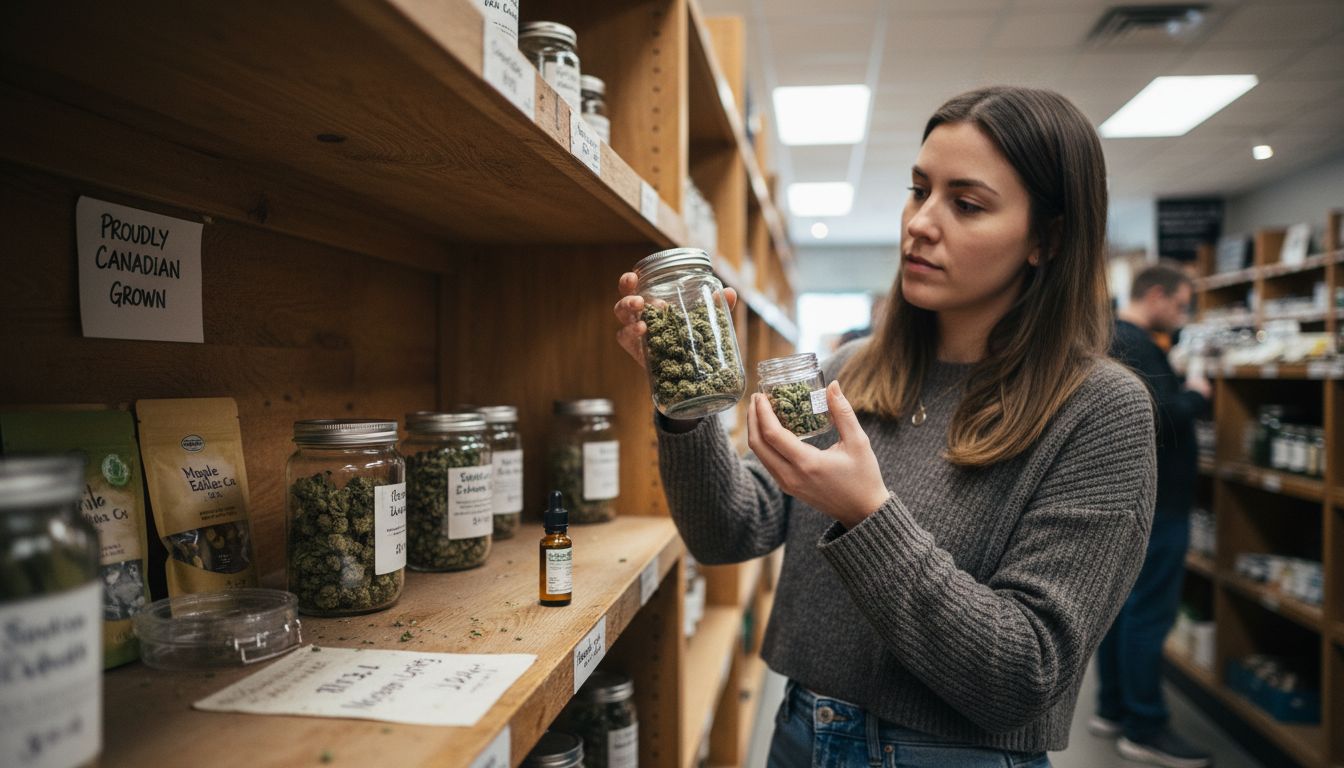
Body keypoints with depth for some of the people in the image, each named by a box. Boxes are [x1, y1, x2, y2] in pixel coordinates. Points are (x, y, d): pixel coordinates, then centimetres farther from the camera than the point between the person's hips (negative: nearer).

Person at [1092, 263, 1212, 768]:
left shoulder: (1113, 339, 15)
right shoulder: (1134, 346, -18)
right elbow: (1161, 418, -27)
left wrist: (1183, 393, 6)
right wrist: (1196, 396, -8)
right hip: (1155, 499, -11)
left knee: (1122, 604, 15)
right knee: (1150, 613, -4)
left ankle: (1112, 711, 24)